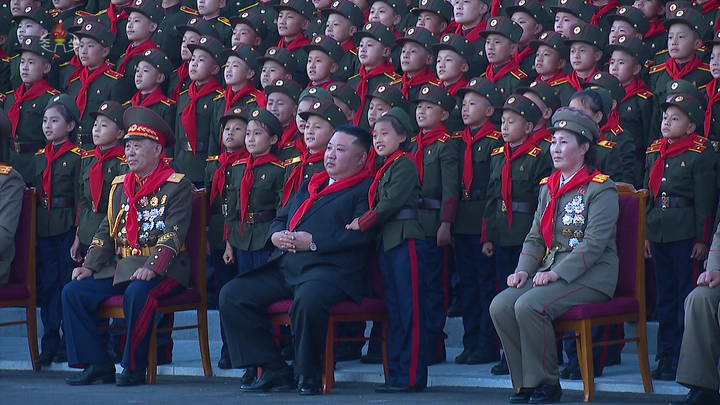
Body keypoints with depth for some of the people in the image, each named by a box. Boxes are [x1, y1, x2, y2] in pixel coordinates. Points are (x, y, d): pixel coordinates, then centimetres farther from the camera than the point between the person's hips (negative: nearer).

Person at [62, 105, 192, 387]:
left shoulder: (177, 186, -3)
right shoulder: (120, 186, 18)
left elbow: (174, 234, -14)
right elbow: (106, 231, 18)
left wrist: (151, 268, -27)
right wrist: (90, 266, 2)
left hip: (164, 270, -7)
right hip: (120, 268, 7)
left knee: (137, 292, -37)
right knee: (73, 292, -10)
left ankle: (134, 368, -24)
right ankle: (96, 364, -8)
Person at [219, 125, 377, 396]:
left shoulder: (365, 190, 2)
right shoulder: (309, 185, 29)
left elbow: (360, 234, -13)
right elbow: (281, 218, 31)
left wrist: (313, 241, -15)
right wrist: (276, 235, 6)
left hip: (329, 269, -8)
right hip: (284, 268, 8)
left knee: (308, 299, -41)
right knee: (232, 294, -7)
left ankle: (308, 374, -18)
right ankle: (273, 370, -6)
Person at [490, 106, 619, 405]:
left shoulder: (601, 189, -8)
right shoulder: (549, 187, 16)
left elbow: (594, 243, -16)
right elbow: (536, 237, 17)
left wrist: (556, 273, -23)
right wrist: (524, 270, -2)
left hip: (589, 276, -7)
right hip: (550, 270, 7)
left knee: (529, 306, -29)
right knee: (500, 306, -16)